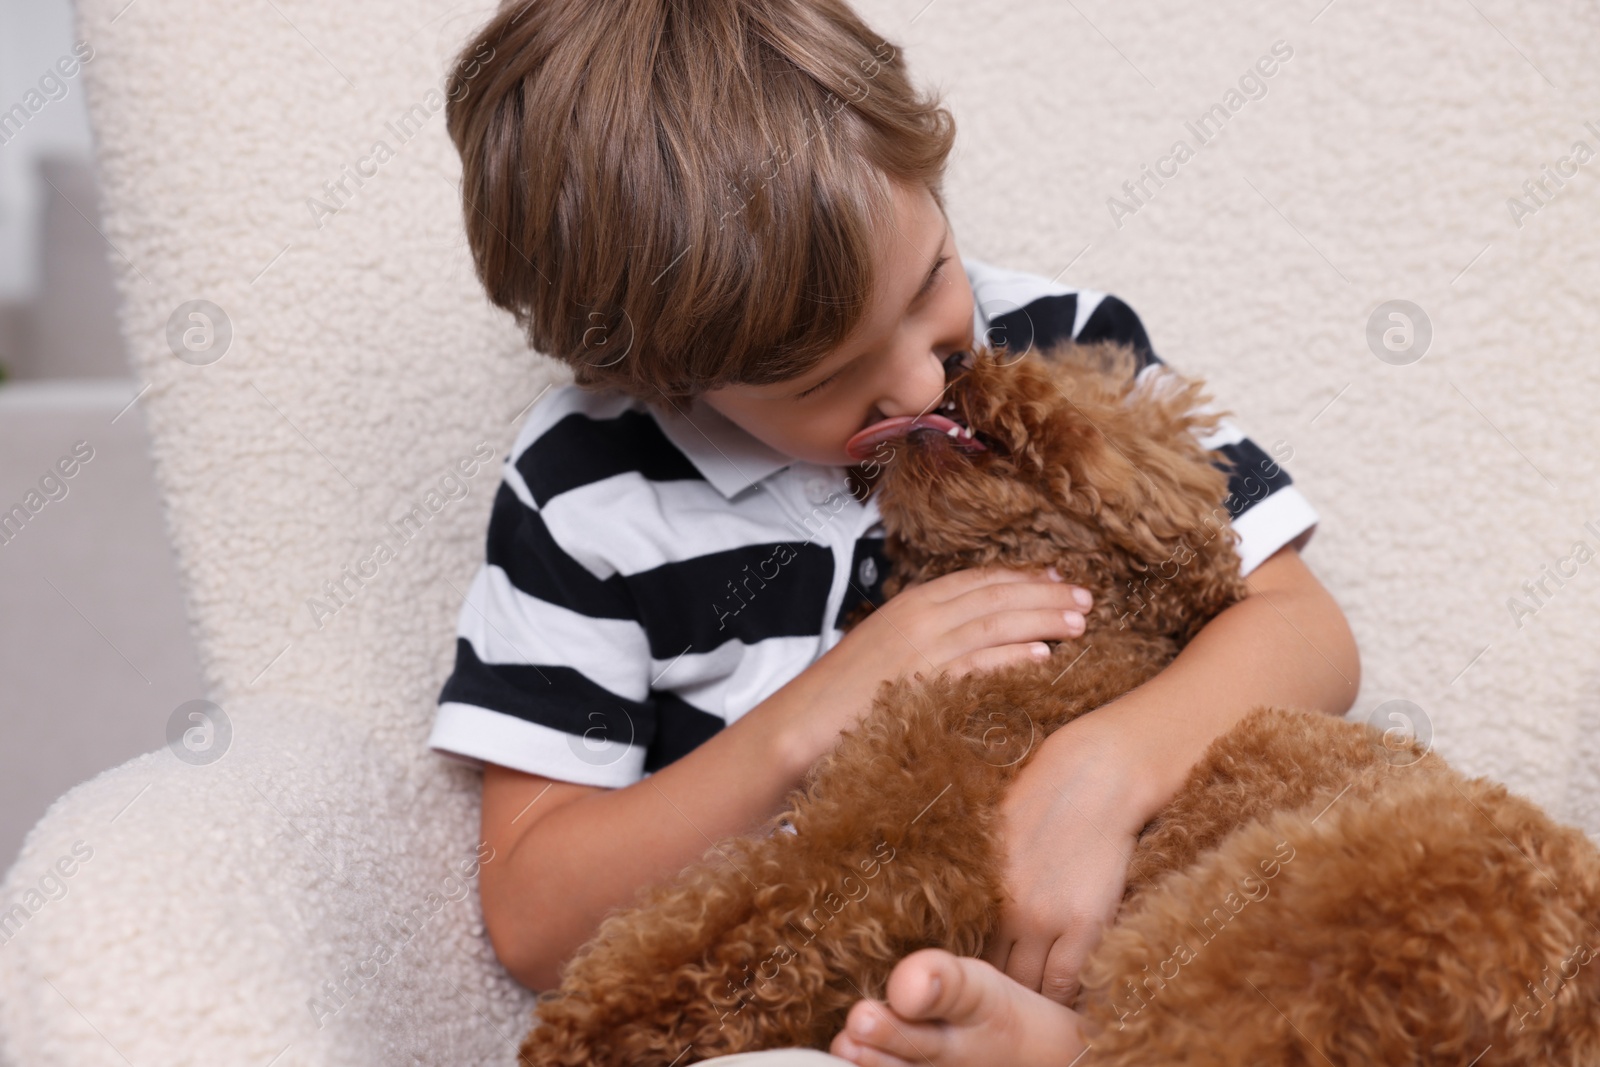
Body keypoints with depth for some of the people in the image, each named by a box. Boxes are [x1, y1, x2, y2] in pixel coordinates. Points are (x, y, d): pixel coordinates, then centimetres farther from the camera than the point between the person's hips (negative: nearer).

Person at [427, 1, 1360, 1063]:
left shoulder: (1064, 345, 2)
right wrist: (812, 717, -15)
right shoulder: (584, 493, -3)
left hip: (1100, 960, 2)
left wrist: (1100, 773, -24)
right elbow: (532, 922, -3)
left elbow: (1309, 633, -3)